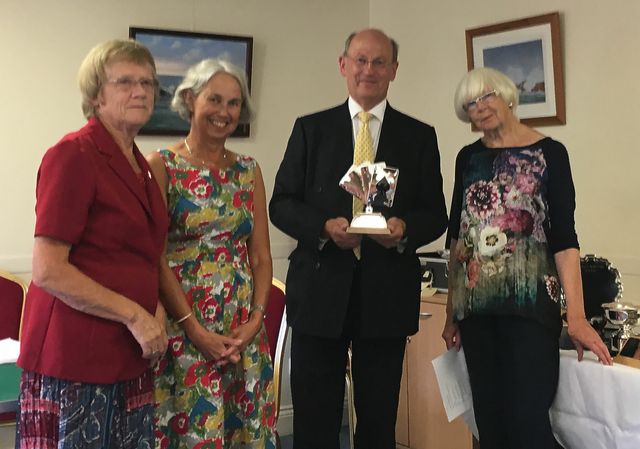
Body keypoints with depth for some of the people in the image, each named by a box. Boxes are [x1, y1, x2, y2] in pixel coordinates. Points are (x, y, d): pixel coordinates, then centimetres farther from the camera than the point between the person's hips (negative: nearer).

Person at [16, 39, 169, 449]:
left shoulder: (140, 165, 11)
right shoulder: (74, 155, -12)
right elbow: (48, 271, -18)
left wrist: (156, 312, 3)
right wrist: (134, 315, -15)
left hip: (130, 356, 7)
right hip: (75, 355, -7)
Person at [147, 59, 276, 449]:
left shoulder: (249, 170, 9)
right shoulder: (162, 166, -5)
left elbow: (261, 254, 8)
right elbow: (155, 257, -9)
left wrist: (256, 319, -5)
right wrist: (195, 330, -14)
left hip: (245, 333, 4)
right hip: (182, 329, -4)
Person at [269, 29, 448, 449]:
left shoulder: (420, 136, 8)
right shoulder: (310, 129, 7)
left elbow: (436, 215, 6)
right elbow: (281, 204, 4)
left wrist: (405, 228, -16)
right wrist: (325, 226, -15)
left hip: (388, 294, 1)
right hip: (320, 290, 0)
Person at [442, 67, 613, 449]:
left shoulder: (549, 153, -3)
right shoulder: (468, 159, 10)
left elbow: (563, 237, -9)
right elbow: (457, 234, 12)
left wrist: (576, 315, -18)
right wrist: (452, 312, 9)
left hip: (528, 304, -4)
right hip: (476, 307, 5)